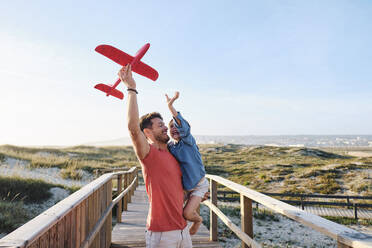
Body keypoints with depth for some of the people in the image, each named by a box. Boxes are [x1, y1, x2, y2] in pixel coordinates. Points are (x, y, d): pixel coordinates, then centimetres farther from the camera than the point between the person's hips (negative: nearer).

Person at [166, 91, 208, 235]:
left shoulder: (188, 141, -17)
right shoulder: (169, 147, 0)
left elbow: (183, 126, -37)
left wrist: (170, 106, -48)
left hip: (198, 185, -6)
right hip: (182, 185, 6)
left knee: (187, 213, -14)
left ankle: (198, 220, 22)